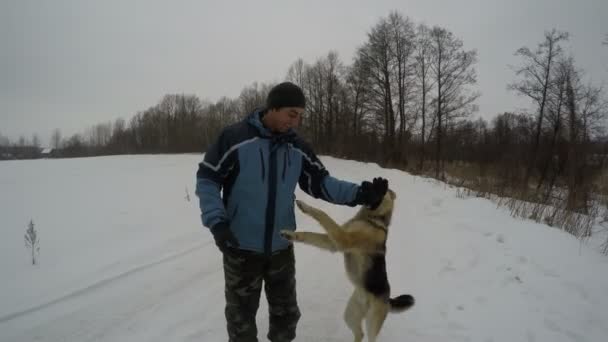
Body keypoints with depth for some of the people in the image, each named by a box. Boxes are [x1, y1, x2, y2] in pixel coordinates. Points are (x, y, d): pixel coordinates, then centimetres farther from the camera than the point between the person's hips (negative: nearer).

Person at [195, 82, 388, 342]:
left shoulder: (297, 148, 1)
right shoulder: (235, 137, -14)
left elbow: (321, 183, 0)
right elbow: (207, 179, -9)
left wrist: (359, 193, -14)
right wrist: (216, 222, -19)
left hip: (281, 247, 4)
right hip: (241, 247, -4)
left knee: (286, 312, 20)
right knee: (242, 315, 13)